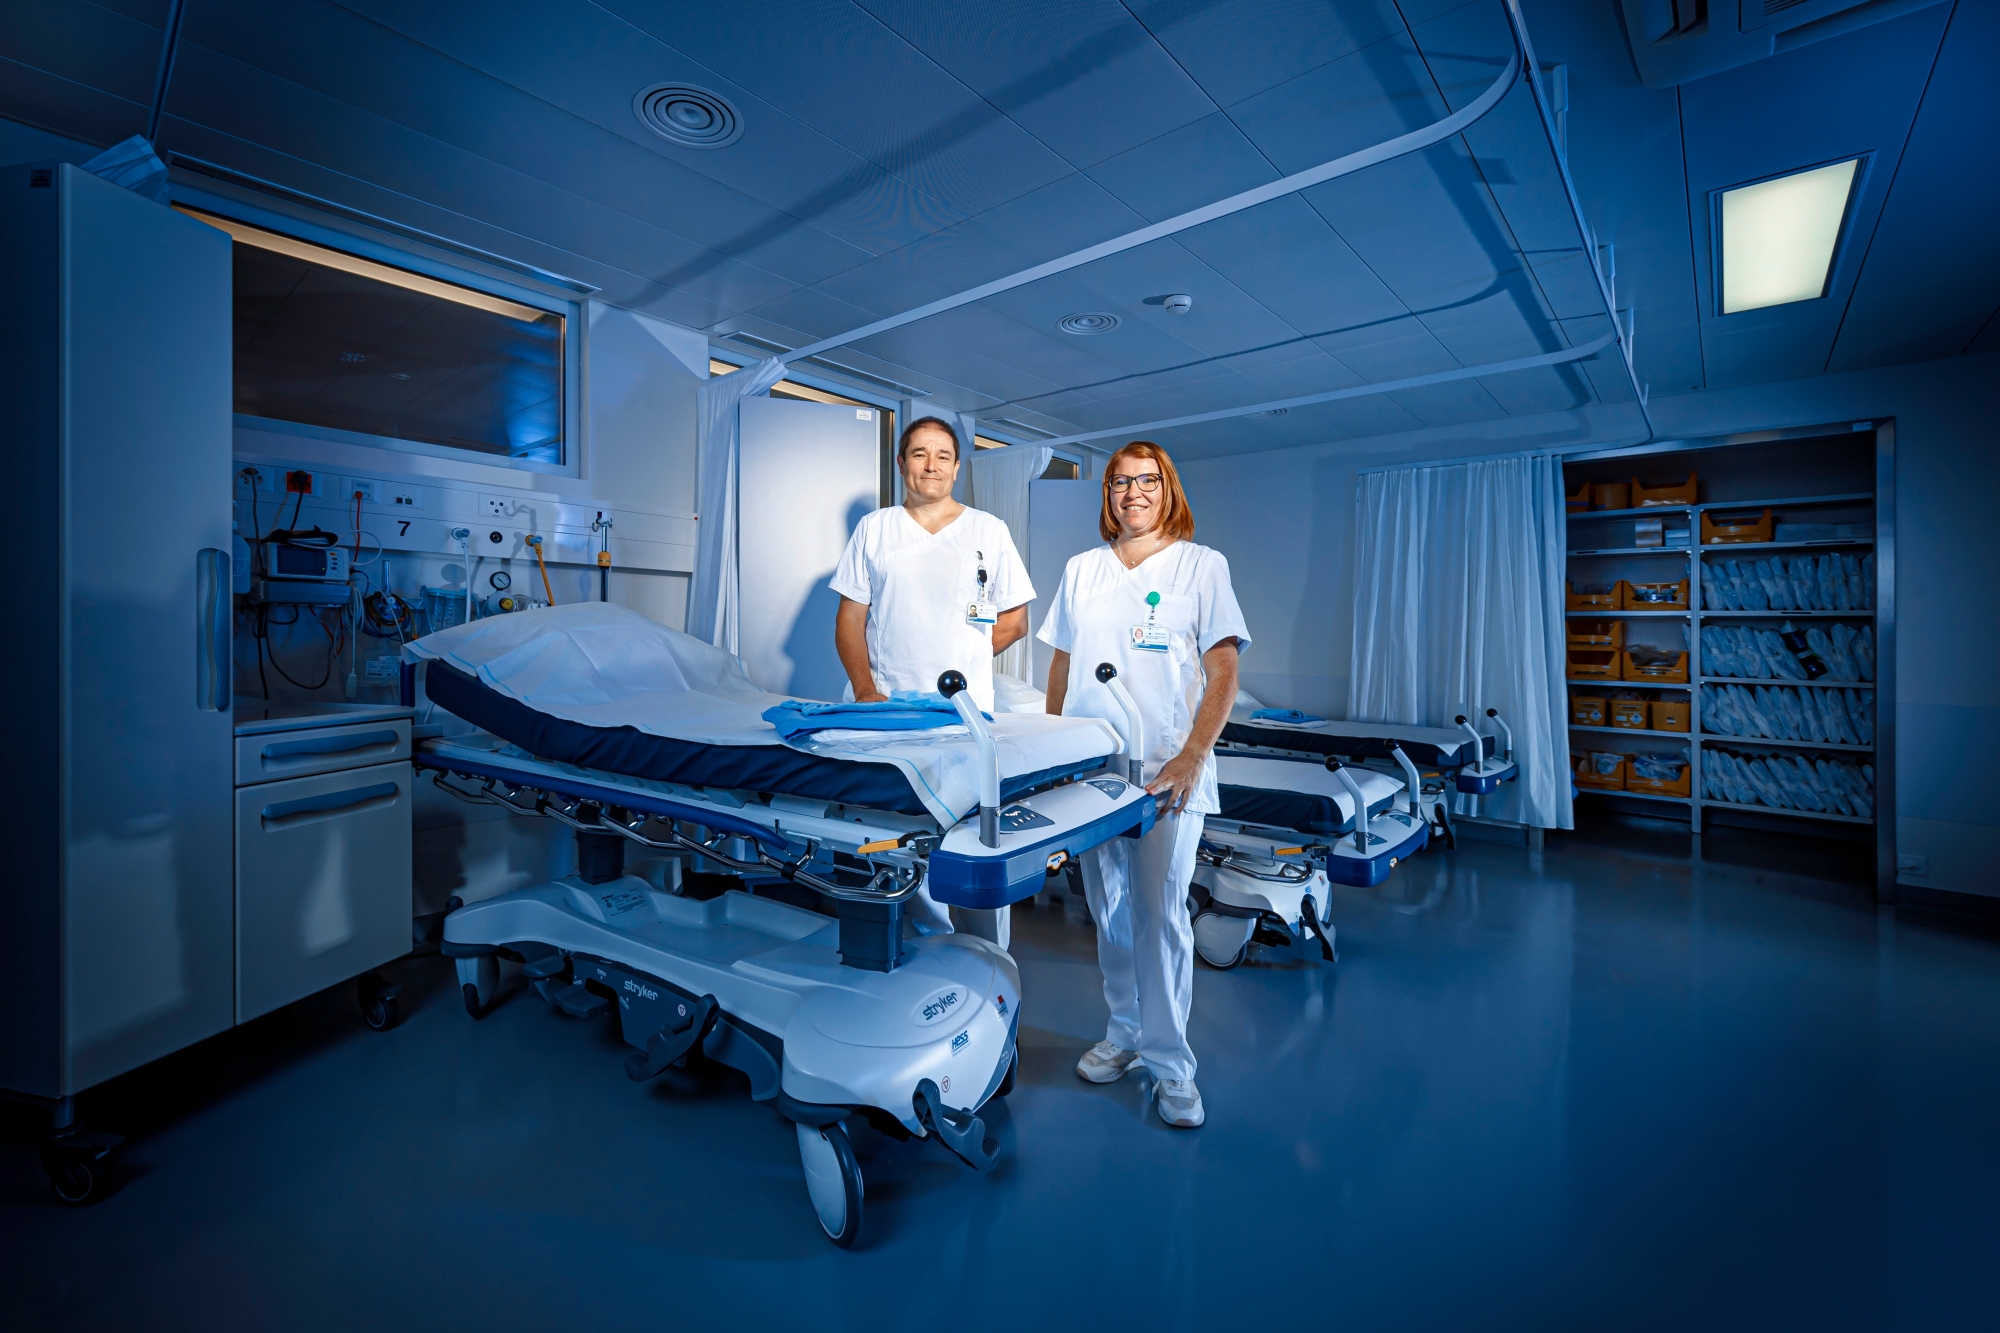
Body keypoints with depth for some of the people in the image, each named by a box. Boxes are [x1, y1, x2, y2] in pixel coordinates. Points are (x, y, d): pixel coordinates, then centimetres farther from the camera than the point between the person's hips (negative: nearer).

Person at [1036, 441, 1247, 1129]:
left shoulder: (1202, 565, 3)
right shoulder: (1082, 570, 13)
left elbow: (1224, 673, -4)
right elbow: (1061, 666, 15)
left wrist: (1192, 757, -15)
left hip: (1167, 770, -3)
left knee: (1161, 914, -2)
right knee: (1109, 911, 12)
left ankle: (1171, 1064, 14)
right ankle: (1124, 1033, 30)